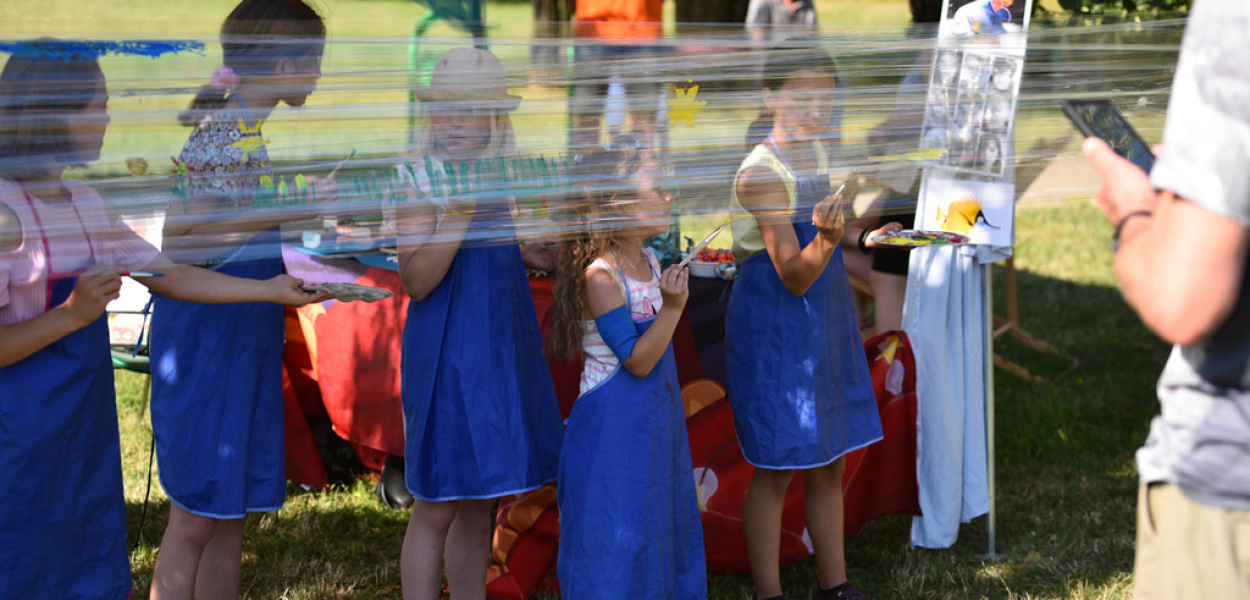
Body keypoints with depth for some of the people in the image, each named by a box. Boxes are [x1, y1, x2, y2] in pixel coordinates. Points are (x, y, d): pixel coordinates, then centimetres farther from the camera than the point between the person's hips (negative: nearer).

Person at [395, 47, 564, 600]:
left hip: (502, 348, 6)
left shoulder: (504, 171, 8)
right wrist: (460, 211, -24)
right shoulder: (419, 176, -10)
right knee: (436, 508, -2)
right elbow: (416, 281, -16)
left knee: (479, 503, 13)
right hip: (445, 351, -6)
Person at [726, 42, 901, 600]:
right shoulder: (762, 171, -21)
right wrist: (826, 239, -42)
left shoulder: (813, 151, 5)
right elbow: (795, 276, -24)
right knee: (776, 469, -1)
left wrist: (862, 238, 9)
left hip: (825, 323, 8)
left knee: (829, 463, 14)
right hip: (774, 329, -8)